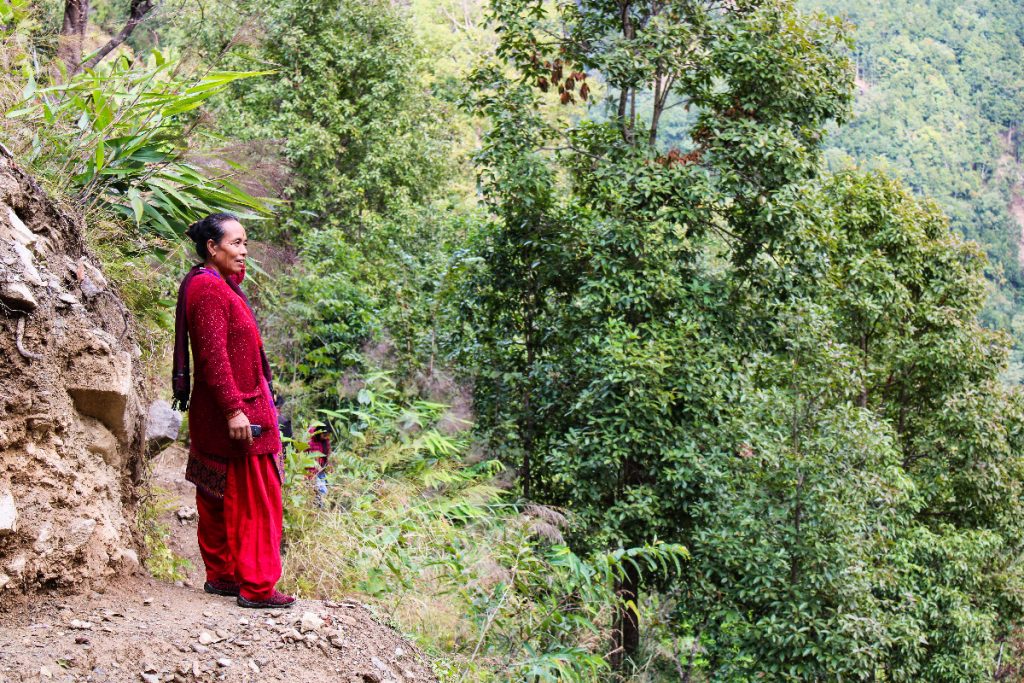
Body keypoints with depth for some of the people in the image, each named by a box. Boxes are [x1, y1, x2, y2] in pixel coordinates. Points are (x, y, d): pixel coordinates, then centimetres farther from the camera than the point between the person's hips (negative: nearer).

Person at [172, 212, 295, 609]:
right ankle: (256, 587, 0)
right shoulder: (209, 289, -16)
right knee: (256, 500, -4)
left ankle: (221, 575, 24)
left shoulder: (219, 286, 16)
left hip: (214, 415, 10)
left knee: (218, 499, 15)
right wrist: (234, 410, -25)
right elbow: (213, 356, -23)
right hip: (239, 413, -10)